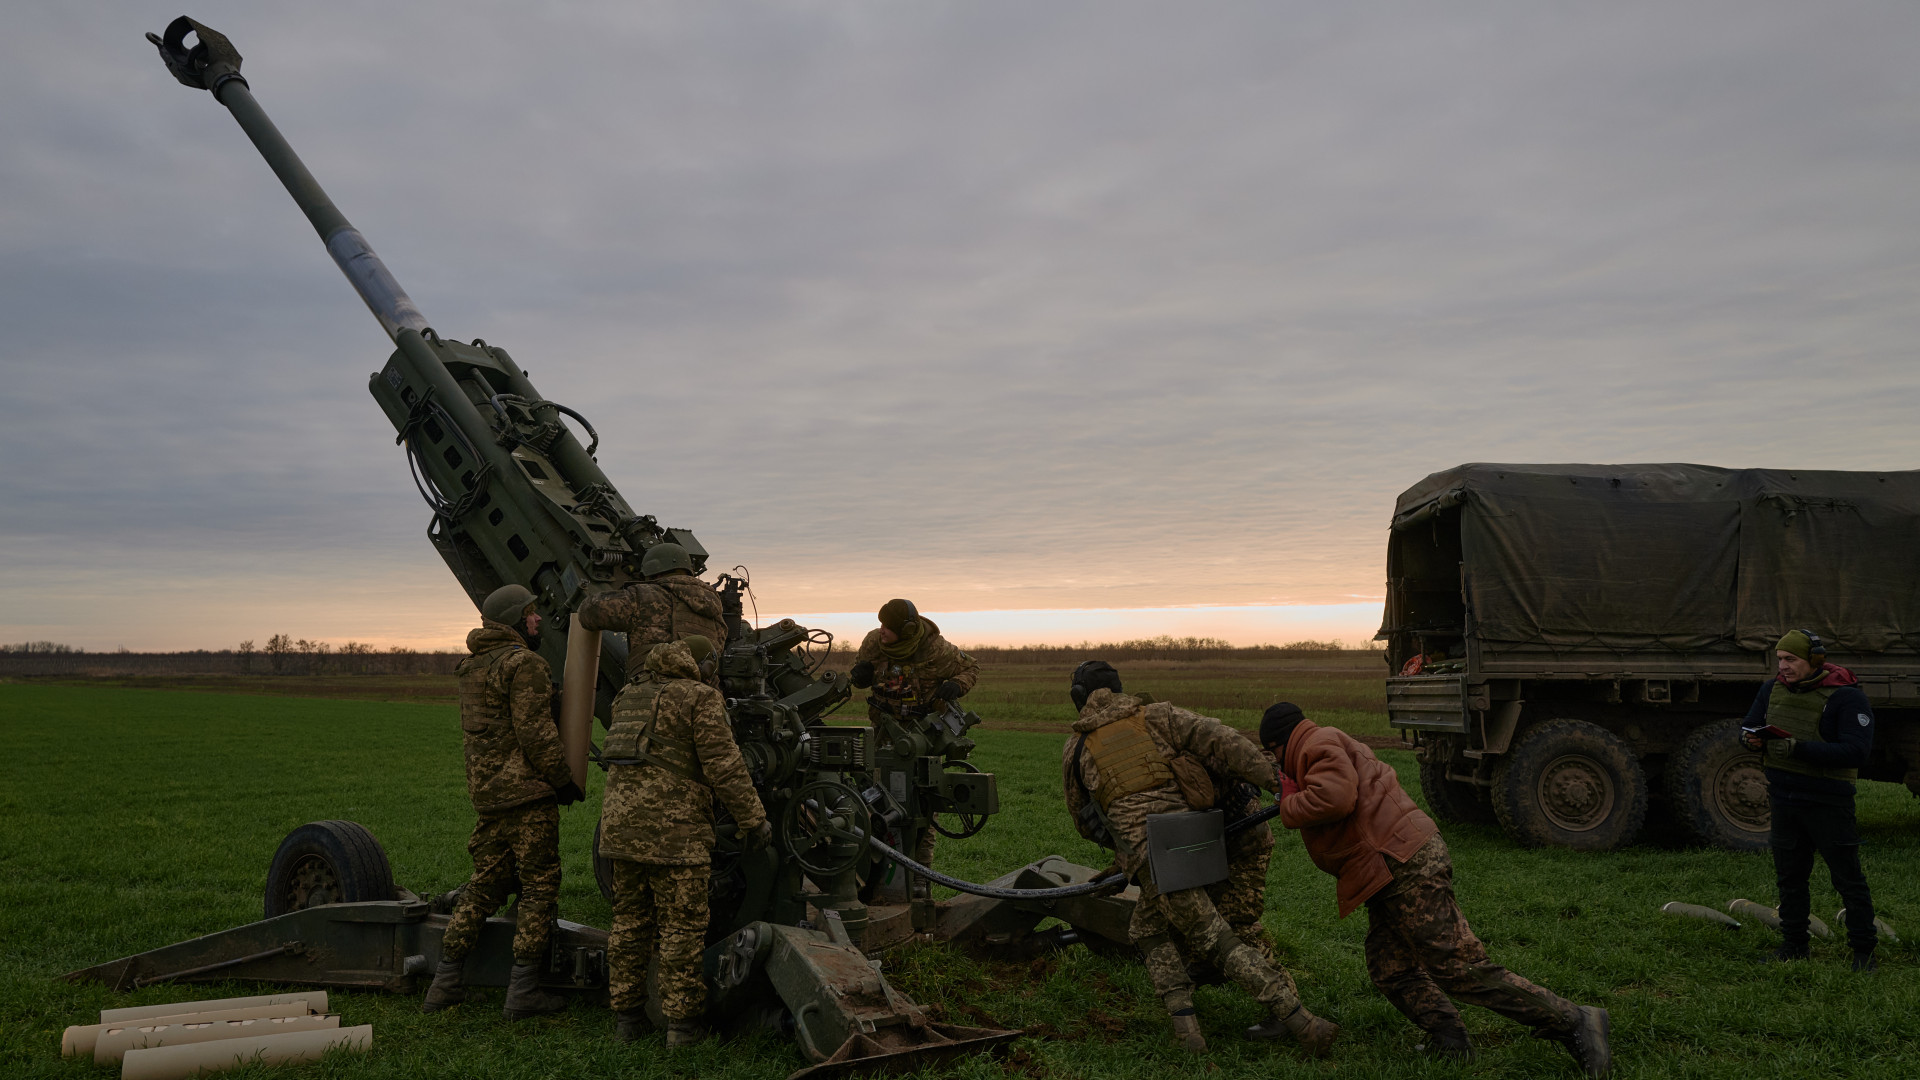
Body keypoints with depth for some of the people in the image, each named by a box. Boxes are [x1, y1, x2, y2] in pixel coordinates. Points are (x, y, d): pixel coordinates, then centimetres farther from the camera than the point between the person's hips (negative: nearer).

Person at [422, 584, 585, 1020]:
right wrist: (563, 780, -8)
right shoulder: (524, 664, -13)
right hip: (526, 792, -9)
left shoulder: (473, 666, 17)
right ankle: (523, 992, 2)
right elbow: (535, 733, -18)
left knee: (484, 885, 16)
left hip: (485, 789, 9)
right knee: (539, 886, -1)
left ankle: (444, 983, 19)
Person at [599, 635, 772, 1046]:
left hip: (619, 823, 7)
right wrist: (754, 819, -6)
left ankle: (627, 1016, 22)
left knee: (629, 920, 15)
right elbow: (723, 765, -10)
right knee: (682, 926, 2)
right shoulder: (700, 697, -4)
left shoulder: (629, 695, 19)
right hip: (673, 829, -7)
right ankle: (681, 1021, 7)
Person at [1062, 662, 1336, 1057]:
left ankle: (1301, 1021, -8)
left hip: (1150, 858, -4)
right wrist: (1279, 783, -3)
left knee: (1218, 942, 0)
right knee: (1146, 931, 20)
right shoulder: (1156, 716, 12)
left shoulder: (1074, 749, 12)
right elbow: (1221, 741, -2)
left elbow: (1085, 822, 24)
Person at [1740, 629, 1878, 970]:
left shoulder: (1846, 696, -14)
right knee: (1789, 877, 13)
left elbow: (1856, 752, -22)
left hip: (1828, 801, -6)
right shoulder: (1773, 689, 5)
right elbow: (1750, 726, 13)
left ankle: (1864, 951, 15)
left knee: (1848, 877, 2)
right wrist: (1753, 739, -13)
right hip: (1784, 798, 6)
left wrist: (1798, 748, -30)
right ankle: (1794, 945, 24)